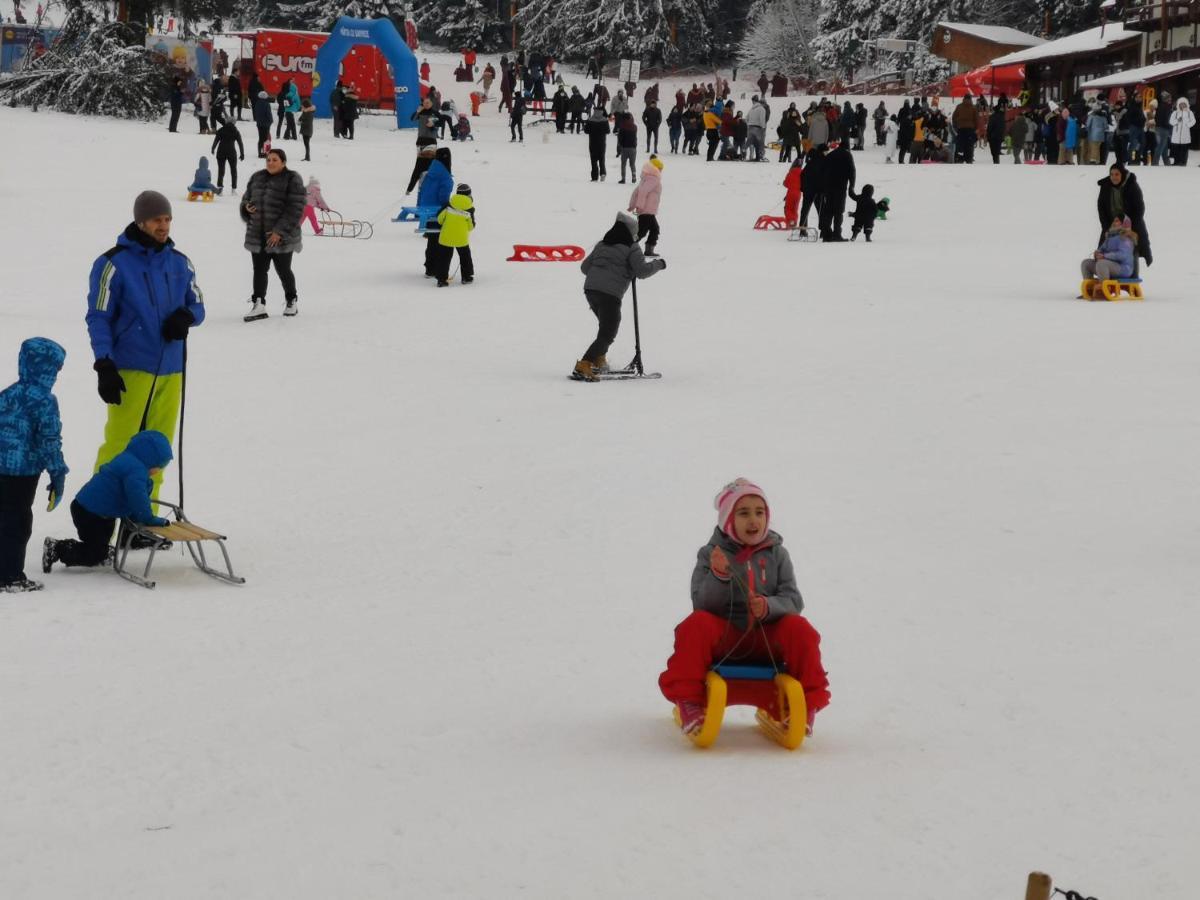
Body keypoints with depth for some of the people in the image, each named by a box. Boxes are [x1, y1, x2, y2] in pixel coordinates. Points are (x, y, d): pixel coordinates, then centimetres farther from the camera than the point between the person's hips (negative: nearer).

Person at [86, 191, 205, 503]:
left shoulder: (180, 263, 10)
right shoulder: (114, 263, -5)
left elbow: (197, 305, 20)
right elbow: (98, 318, -4)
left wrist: (185, 317, -5)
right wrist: (104, 368, -12)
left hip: (170, 370, 5)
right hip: (130, 370, -5)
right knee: (120, 445, -9)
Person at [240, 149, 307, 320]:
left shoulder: (292, 180, -8)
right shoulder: (257, 178, 10)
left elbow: (295, 209, -14)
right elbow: (247, 198, 22)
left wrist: (280, 231, -20)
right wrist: (246, 208, -4)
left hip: (282, 236, -5)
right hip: (257, 234, 5)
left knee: (283, 270, 6)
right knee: (259, 270, 1)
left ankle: (291, 302, 26)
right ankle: (259, 305, 0)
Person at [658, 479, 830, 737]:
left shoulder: (776, 554, 7)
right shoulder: (711, 554, 3)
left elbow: (793, 600, -2)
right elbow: (702, 605, -7)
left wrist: (769, 607, -24)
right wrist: (718, 575, -26)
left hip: (767, 639, 1)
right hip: (723, 635, -1)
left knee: (800, 629, -27)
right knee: (696, 625, -31)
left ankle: (808, 703, -13)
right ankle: (688, 701, -24)